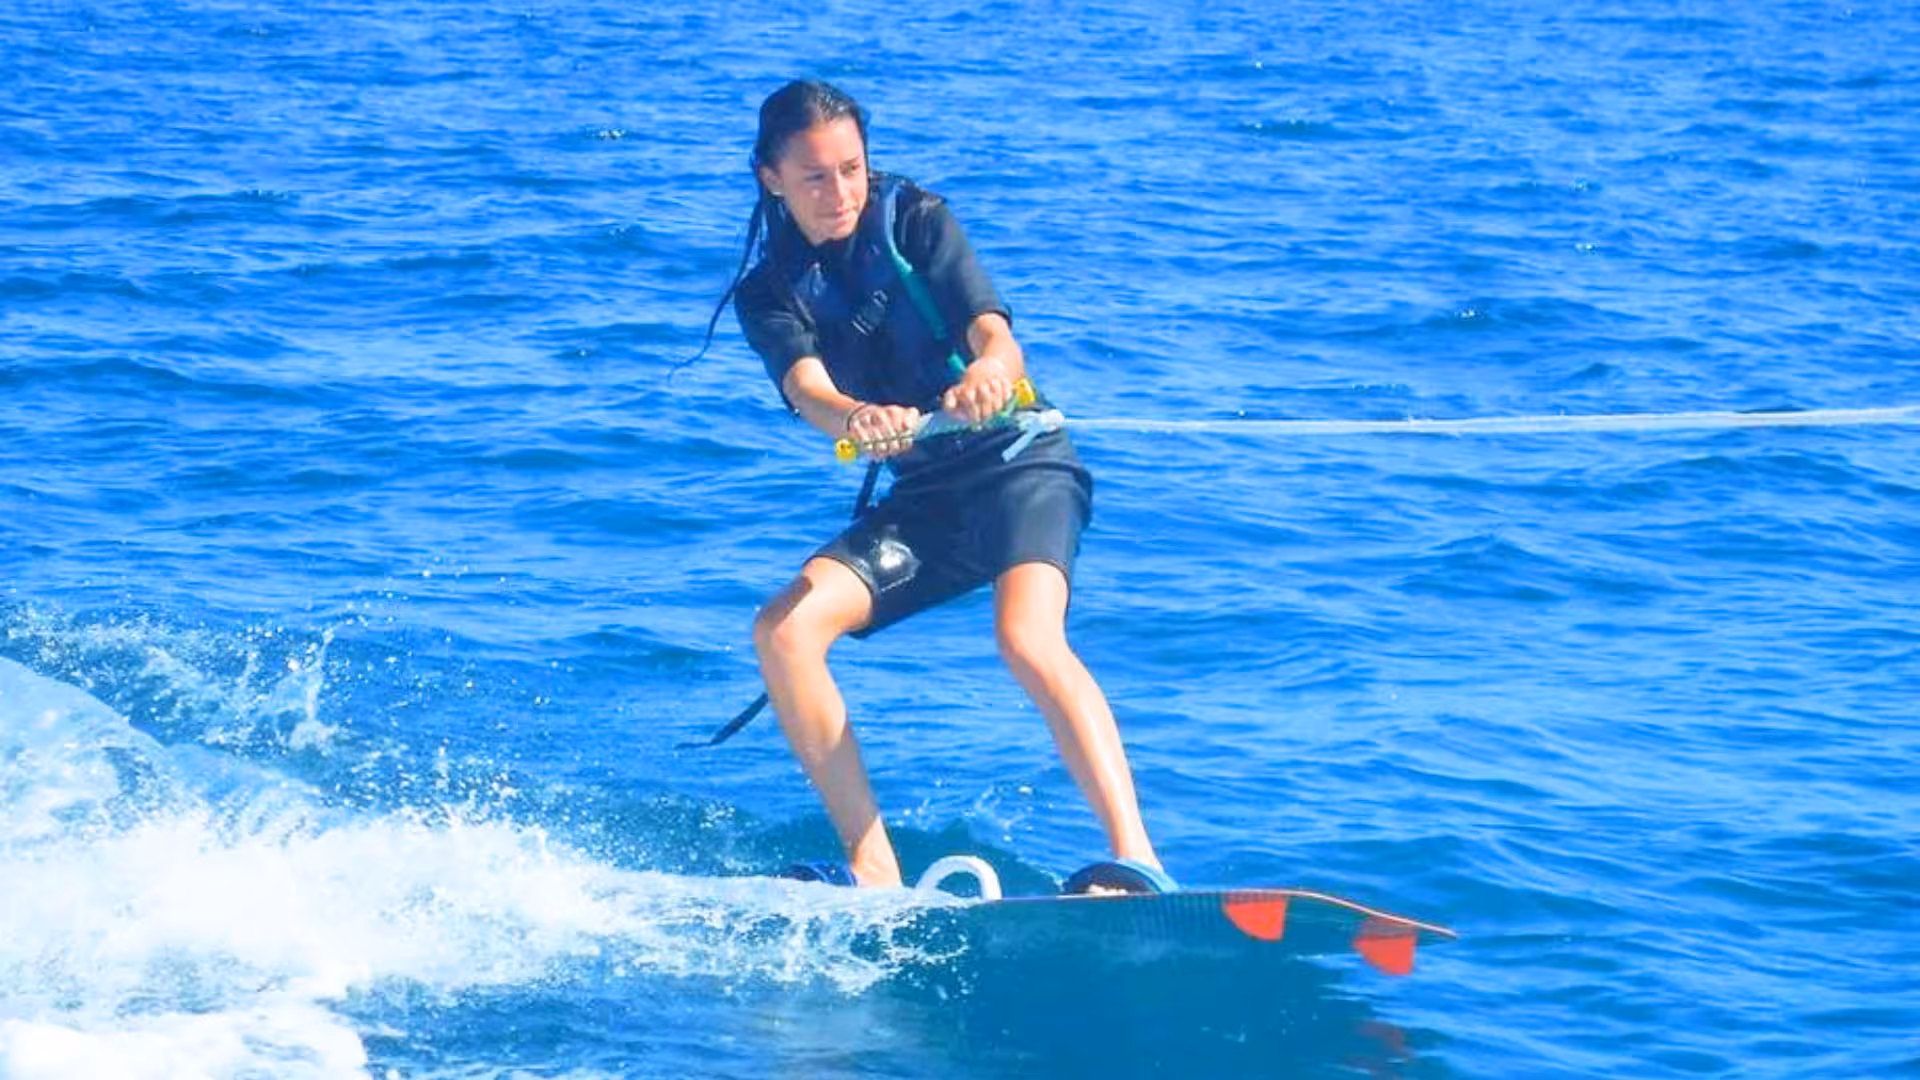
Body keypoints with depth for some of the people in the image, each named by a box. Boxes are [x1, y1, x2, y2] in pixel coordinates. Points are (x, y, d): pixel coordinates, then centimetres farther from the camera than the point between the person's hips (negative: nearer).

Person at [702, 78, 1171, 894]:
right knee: (783, 630, -16)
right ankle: (872, 866, -13)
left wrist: (988, 372, -46)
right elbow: (807, 390, -19)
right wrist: (858, 419, -44)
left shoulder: (914, 222, -6)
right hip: (921, 497, 5)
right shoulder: (770, 291, 1)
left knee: (1026, 636, -31)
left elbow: (993, 331, -20)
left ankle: (1134, 858, -38)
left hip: (1019, 465, -5)